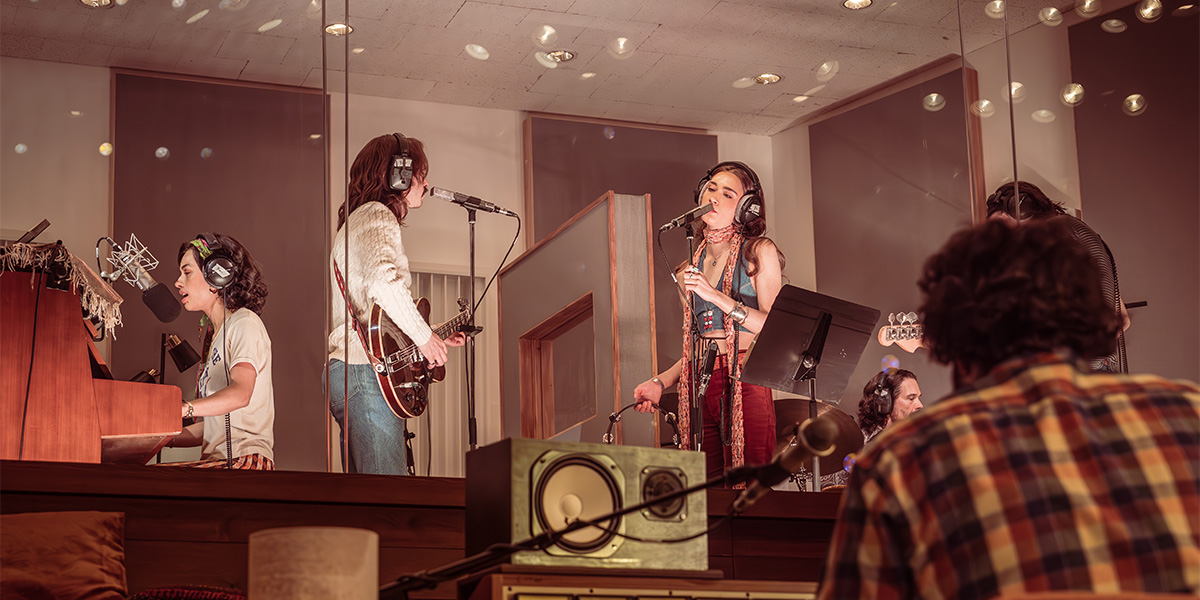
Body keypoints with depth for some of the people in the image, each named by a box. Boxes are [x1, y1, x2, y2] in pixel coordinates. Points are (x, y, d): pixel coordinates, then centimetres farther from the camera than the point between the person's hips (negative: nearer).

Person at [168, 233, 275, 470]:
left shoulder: (244, 324, -3)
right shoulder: (215, 335, 27)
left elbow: (240, 393, -26)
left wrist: (181, 409, -39)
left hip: (245, 461, -9)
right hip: (219, 460, 9)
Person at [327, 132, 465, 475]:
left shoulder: (355, 220, 27)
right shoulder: (377, 216, -6)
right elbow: (383, 280, -27)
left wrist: (436, 340, 27)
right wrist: (424, 337, -16)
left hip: (343, 371, 11)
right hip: (366, 370, -11)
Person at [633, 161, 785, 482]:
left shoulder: (759, 252, 2)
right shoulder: (690, 270, 17)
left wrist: (715, 295, -15)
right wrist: (660, 382, 9)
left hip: (744, 383, -5)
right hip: (698, 385, 5)